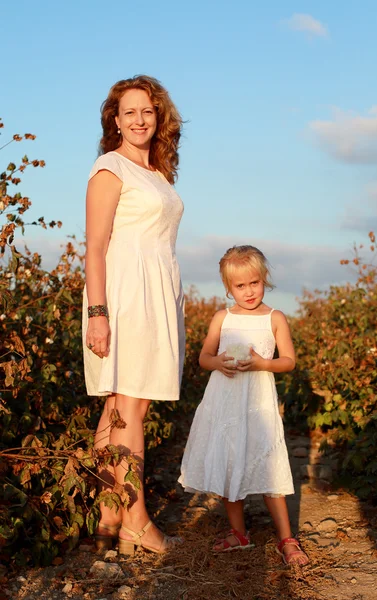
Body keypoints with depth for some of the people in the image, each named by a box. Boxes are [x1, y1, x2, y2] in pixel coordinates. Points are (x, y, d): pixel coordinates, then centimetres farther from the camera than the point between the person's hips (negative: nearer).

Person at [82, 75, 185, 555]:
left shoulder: (158, 174, 20)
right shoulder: (110, 168, -3)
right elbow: (95, 247, -10)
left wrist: (175, 308, 17)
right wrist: (98, 313, -19)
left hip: (158, 295, 8)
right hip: (125, 293, -8)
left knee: (123, 407, 7)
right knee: (130, 407, -6)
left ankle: (110, 518, 11)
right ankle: (135, 522, -1)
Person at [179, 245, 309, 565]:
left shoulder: (275, 319, 2)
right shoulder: (222, 318, 8)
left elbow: (289, 360, 2)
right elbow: (204, 356, 12)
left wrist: (261, 363, -16)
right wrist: (218, 362, -11)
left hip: (257, 402, -3)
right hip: (223, 399, 3)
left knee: (266, 467, -7)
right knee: (227, 466, 8)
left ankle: (286, 539, 2)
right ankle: (238, 532, 23)